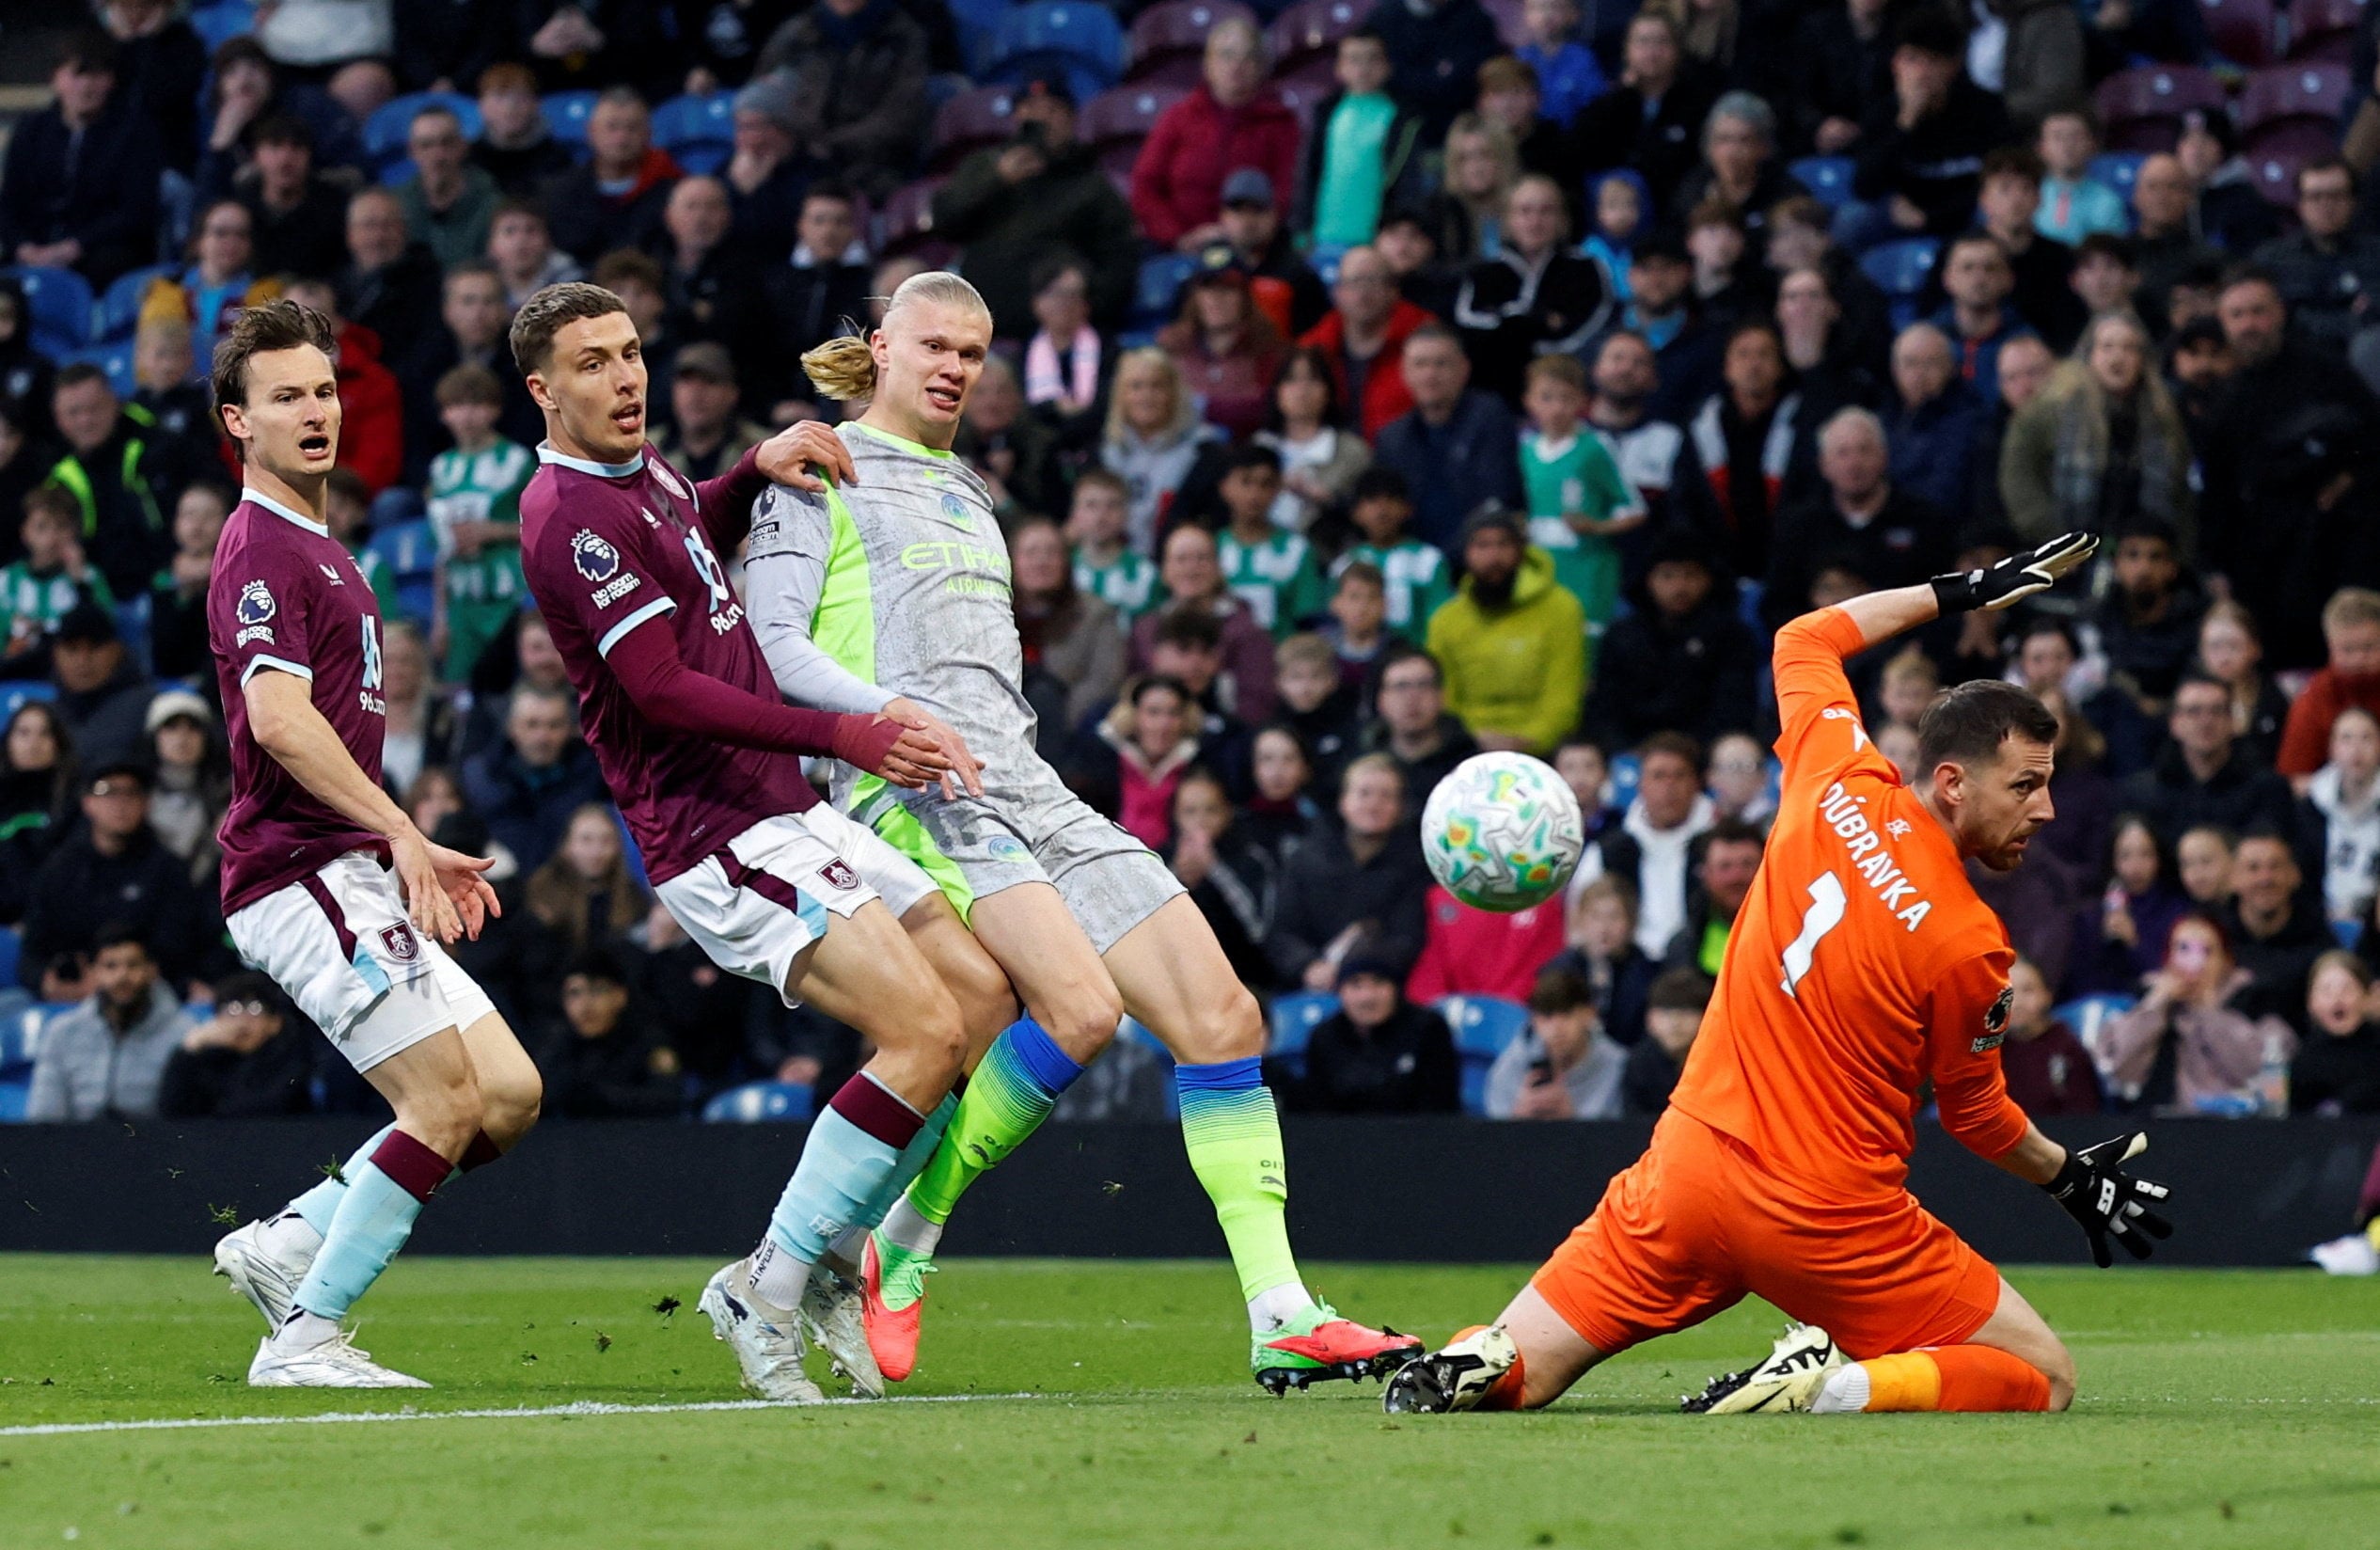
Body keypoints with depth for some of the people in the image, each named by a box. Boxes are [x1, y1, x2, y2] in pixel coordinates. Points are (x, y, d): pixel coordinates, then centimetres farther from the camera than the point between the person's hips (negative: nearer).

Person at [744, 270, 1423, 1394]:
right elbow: (773, 641, -6)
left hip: (1028, 793, 8)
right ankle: (899, 1251, -13)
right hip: (918, 796, -8)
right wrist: (889, 718, -20)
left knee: (1219, 1011, -6)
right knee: (1081, 1007, -28)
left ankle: (1282, 1318, -8)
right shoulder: (825, 472, 5)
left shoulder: (967, 493, 29)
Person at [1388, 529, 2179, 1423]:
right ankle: (1834, 1387, -16)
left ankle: (1476, 1363, -15)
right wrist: (2071, 1180, 18)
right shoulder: (1967, 945, -16)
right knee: (2044, 1380, 6)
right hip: (1829, 1218, -5)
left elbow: (1804, 639, 18)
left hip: (1689, 1167, 5)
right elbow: (1977, 1116, 2)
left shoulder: (1836, 787, -3)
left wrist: (1959, 593, 25)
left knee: (1515, 1376, 21)